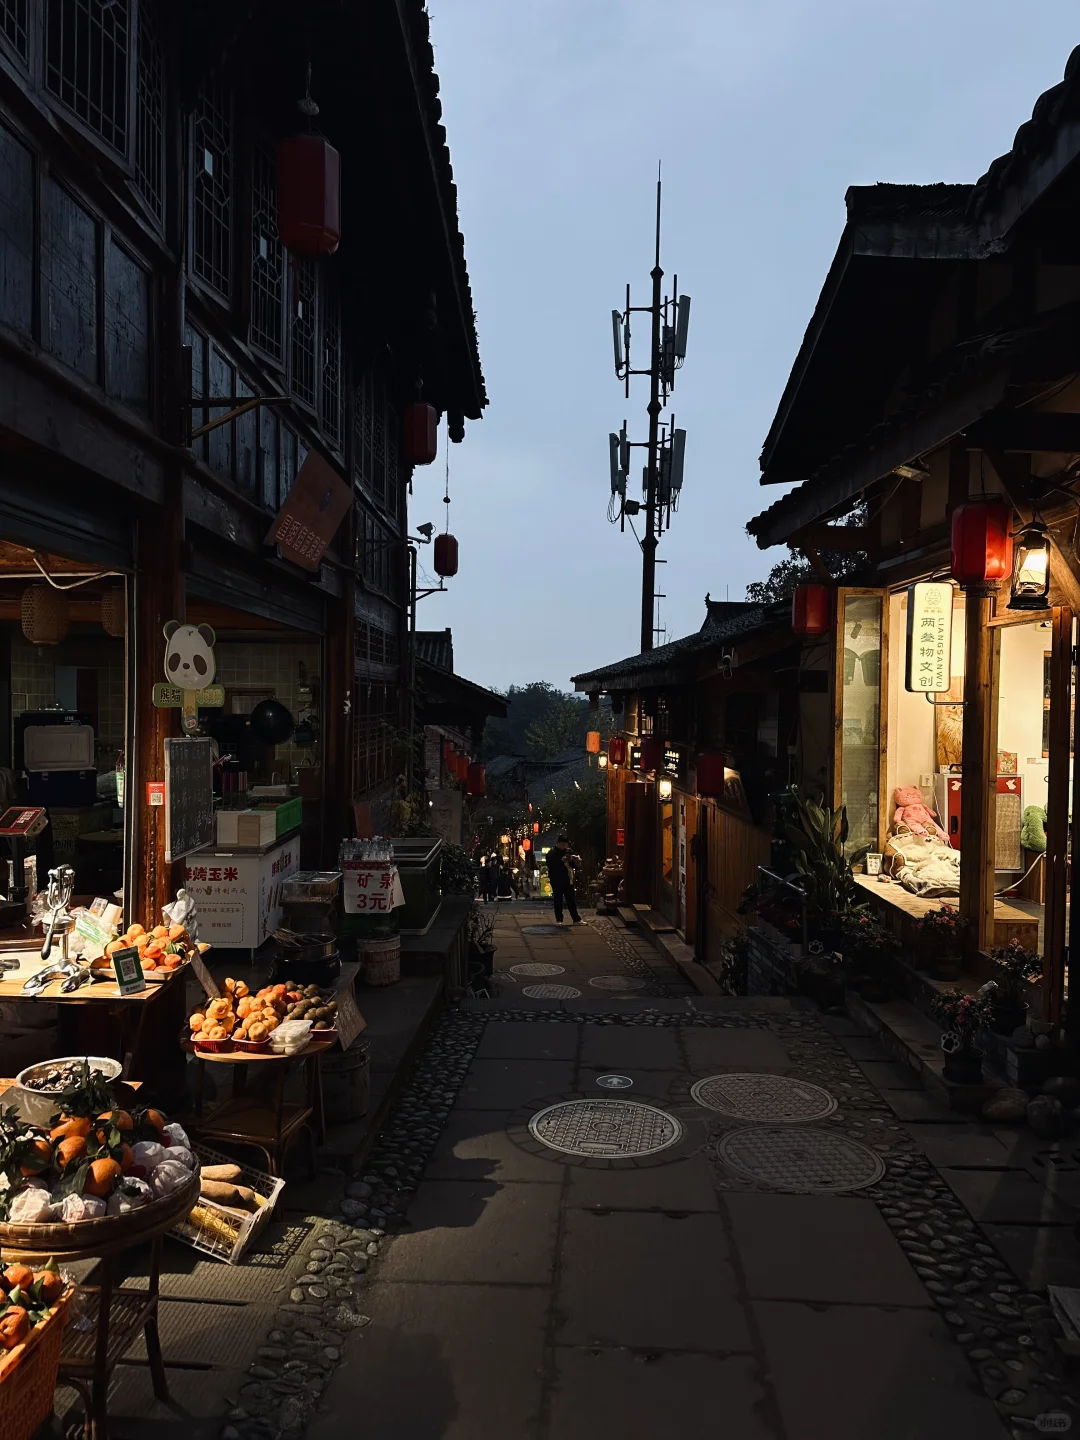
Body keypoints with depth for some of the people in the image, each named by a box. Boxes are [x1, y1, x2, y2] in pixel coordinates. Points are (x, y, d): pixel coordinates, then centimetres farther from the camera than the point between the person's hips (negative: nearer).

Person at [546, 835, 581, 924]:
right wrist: (562, 861, -26)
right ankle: (559, 920, 11)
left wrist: (576, 861, -7)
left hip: (568, 880, 4)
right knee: (558, 901, 3)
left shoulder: (568, 851, 10)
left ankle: (576, 919, 11)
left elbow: (573, 864, 16)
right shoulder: (552, 853, -6)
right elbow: (551, 866, -19)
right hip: (557, 881, -4)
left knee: (571, 901, 8)